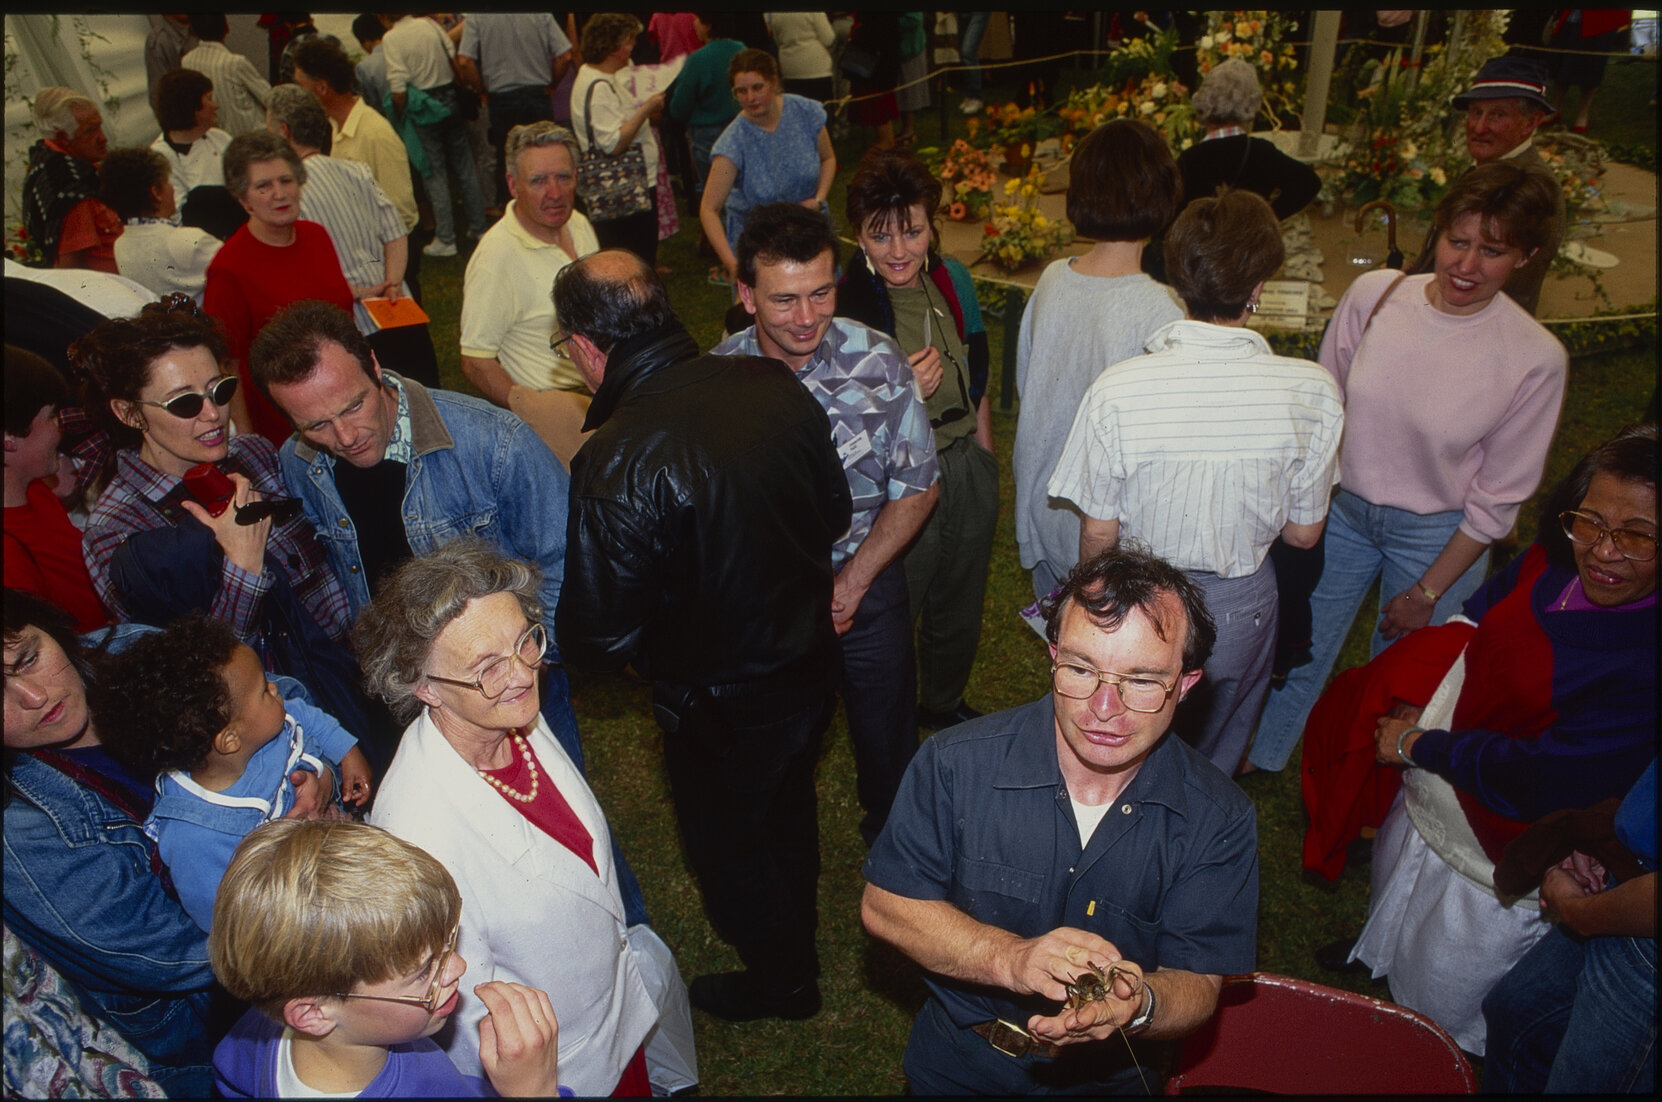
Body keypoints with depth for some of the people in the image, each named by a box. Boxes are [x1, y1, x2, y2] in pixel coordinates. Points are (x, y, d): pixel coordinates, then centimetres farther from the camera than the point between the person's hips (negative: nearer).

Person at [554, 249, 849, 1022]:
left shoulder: (614, 463, -32)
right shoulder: (776, 387, -13)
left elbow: (598, 641, -24)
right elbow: (834, 513, 2)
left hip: (719, 710, -6)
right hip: (811, 664, 6)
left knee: (731, 845, 23)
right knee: (787, 809, 32)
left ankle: (781, 981, 48)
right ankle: (795, 928, 60)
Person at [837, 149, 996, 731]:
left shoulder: (954, 280, -3)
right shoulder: (839, 301, -20)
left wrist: (986, 461, 15)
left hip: (967, 470, 6)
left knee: (959, 610, 24)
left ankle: (943, 704, 52)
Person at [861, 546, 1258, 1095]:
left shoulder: (1220, 821, -11)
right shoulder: (956, 763, -15)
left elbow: (1199, 982, -8)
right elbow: (885, 904, -9)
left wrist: (1138, 1003, -32)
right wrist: (1012, 958, -24)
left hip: (1112, 1076, 2)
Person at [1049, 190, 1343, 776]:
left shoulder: (1116, 390, -24)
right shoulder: (1312, 391, -20)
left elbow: (1098, 533, -13)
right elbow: (1304, 532, -8)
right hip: (1240, 607, 1)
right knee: (1215, 764, 27)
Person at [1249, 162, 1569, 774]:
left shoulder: (1535, 358, -20)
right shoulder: (1373, 294, -14)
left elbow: (1499, 496, -11)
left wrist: (1428, 593, -7)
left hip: (1438, 537, -2)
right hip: (1341, 509, 2)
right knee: (1297, 649, 18)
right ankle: (1254, 763, 45)